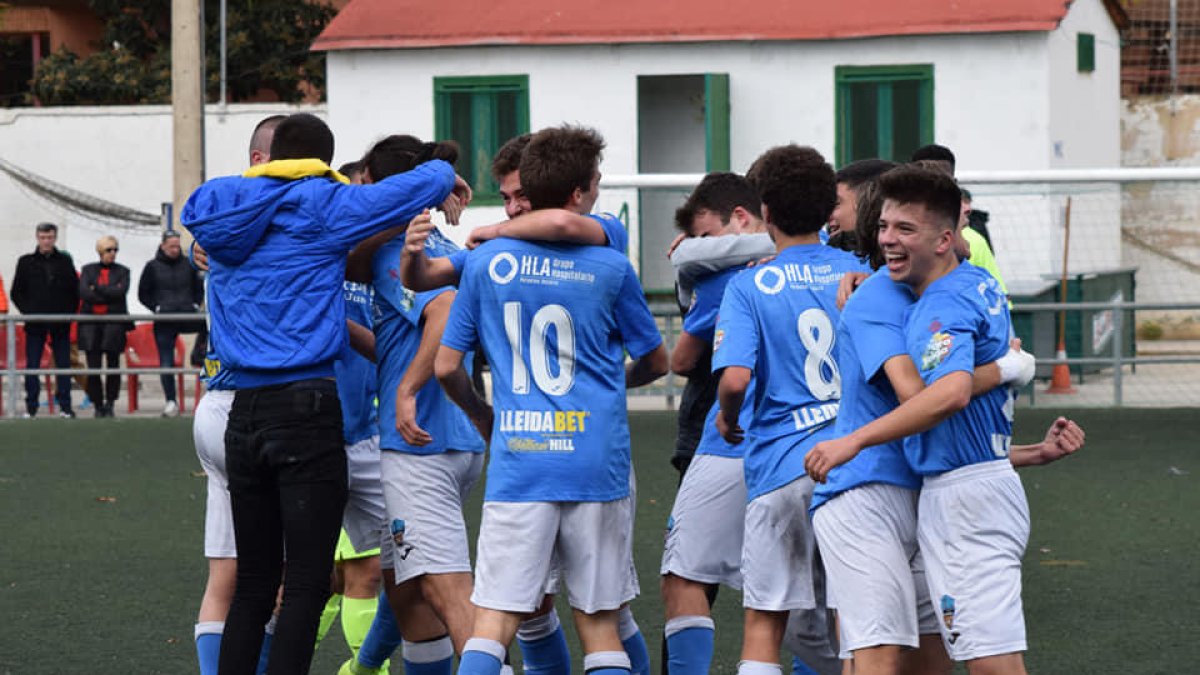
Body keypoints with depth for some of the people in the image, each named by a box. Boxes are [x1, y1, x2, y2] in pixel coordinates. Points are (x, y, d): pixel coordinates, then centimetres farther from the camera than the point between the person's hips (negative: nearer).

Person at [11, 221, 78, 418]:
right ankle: (31, 407, 4)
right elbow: (16, 293, 7)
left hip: (61, 323, 1)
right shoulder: (26, 262, 5)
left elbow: (75, 290, 10)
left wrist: (70, 312, 0)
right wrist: (28, 312, -3)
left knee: (63, 364, 2)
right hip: (35, 323, -1)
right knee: (32, 365, -1)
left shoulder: (65, 261, 7)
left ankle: (65, 407, 7)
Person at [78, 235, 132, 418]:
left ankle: (110, 404, 8)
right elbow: (83, 292, -4)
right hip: (91, 322, 1)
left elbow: (121, 291, -7)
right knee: (93, 367, -3)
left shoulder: (122, 271, 11)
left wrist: (97, 288, -6)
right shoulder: (88, 270, 13)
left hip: (114, 322, -1)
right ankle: (98, 406, 5)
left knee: (113, 365, -3)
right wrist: (109, 294, -7)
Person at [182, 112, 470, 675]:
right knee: (307, 584, -5)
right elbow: (425, 184, -5)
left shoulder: (223, 214, 13)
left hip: (243, 416, 6)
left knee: (253, 584, 11)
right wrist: (445, 174, 18)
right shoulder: (319, 206, -4)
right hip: (307, 408, -6)